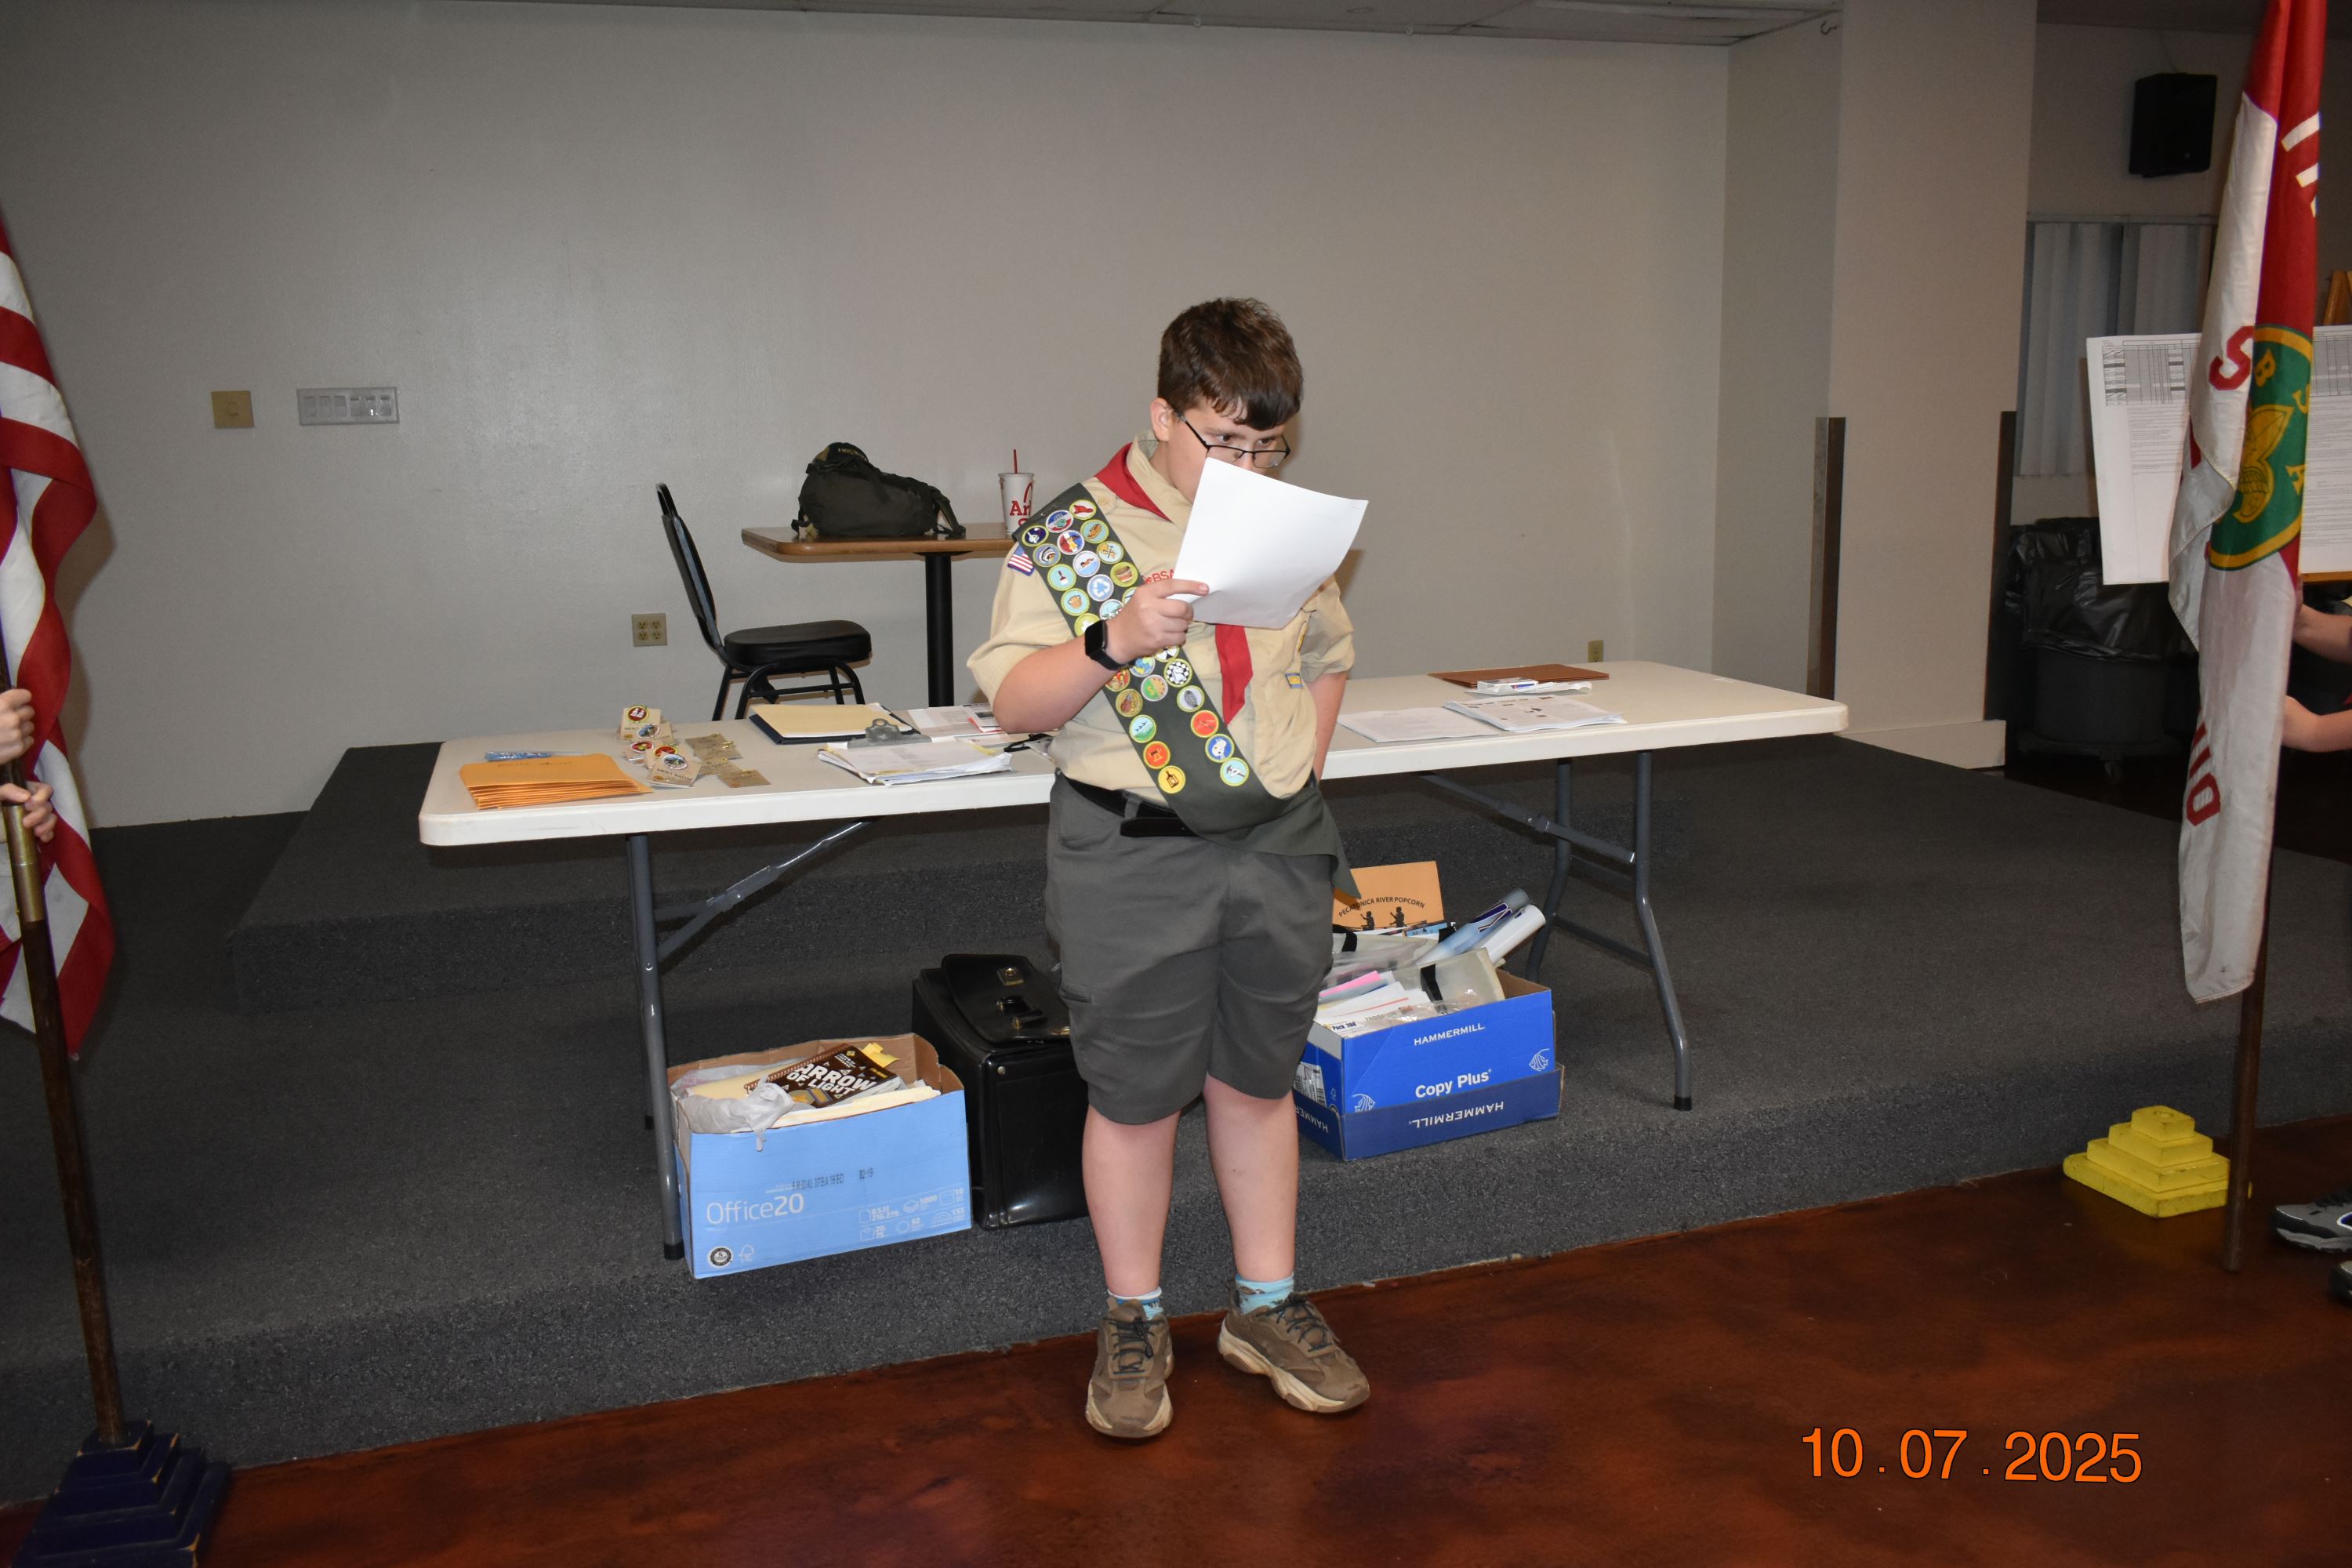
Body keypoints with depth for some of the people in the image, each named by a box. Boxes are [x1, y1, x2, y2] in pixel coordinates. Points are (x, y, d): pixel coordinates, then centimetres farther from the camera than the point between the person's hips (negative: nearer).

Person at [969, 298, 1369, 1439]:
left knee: (1258, 1081, 15)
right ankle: (1131, 1325, 25)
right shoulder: (1068, 536, -8)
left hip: (1278, 849, 4)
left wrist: (1301, 766, 6)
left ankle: (1266, 1307, 31)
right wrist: (1114, 641, -27)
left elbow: (1327, 656, 21)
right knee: (1136, 1096, 7)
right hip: (1132, 857, -4)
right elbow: (1013, 703, -11)